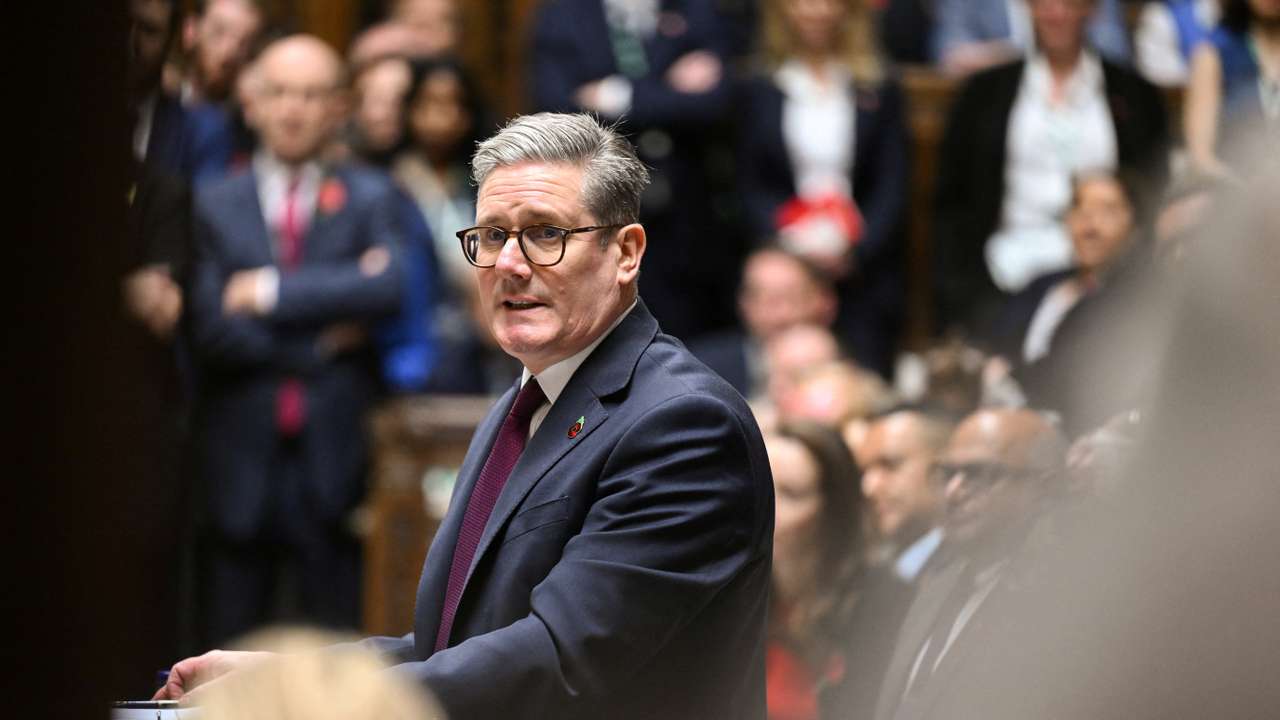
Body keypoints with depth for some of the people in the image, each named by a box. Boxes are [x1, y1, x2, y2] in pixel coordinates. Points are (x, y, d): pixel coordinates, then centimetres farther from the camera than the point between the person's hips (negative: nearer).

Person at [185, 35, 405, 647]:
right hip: (240, 463, 0)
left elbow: (390, 287, -12)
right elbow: (212, 327, -6)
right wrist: (322, 341, -9)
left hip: (334, 463, 0)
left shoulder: (370, 200, 8)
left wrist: (272, 290, -12)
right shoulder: (213, 206, 7)